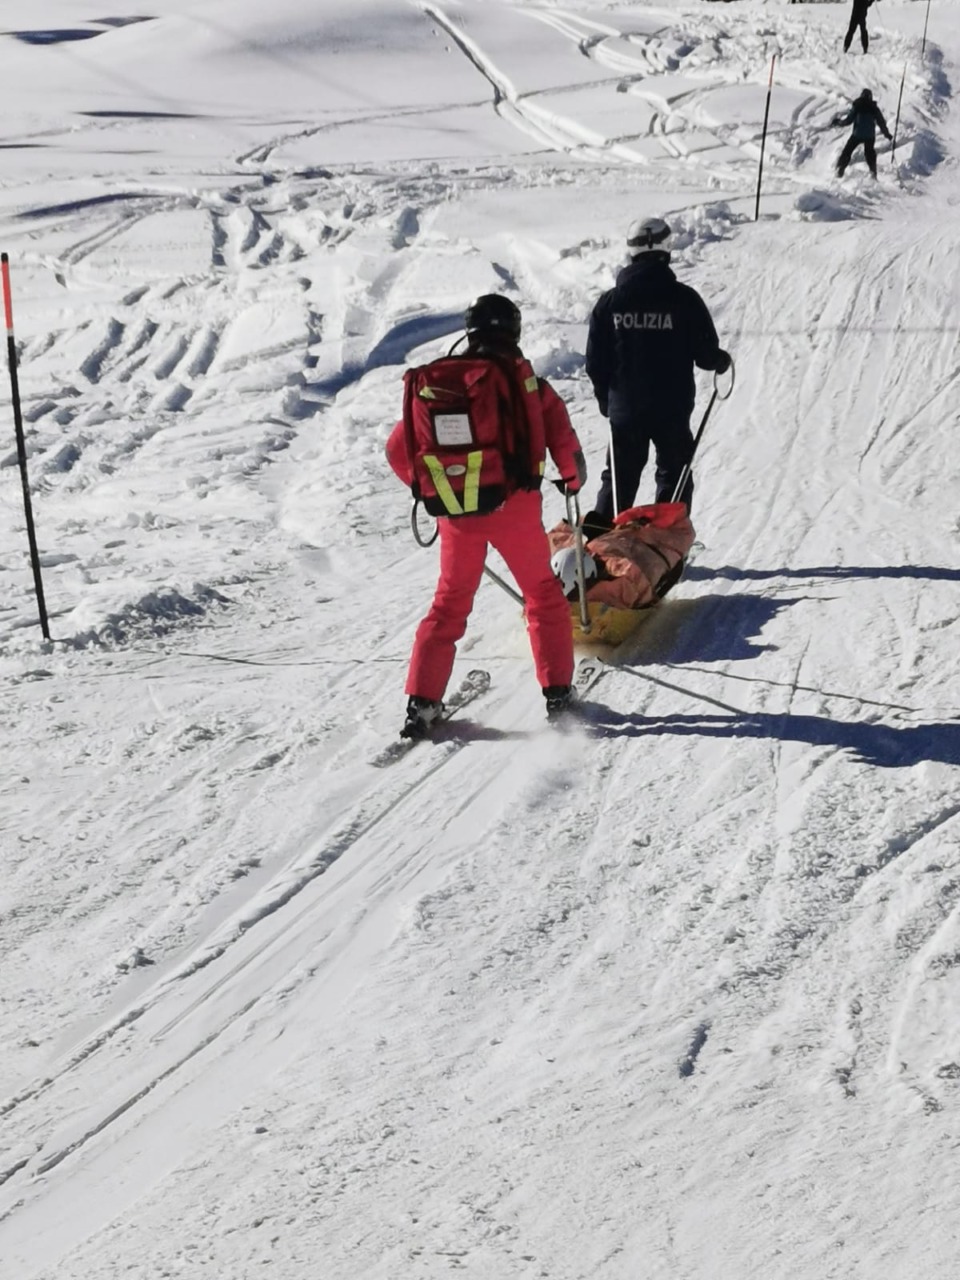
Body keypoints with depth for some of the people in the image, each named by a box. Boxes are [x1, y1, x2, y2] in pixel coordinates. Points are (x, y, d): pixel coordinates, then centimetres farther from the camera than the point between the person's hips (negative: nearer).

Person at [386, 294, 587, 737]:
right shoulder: (528, 384, -2)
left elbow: (398, 448, 5)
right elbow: (564, 443, -4)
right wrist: (573, 478, 17)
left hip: (455, 511, 2)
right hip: (514, 506, -2)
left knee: (450, 602, 15)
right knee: (543, 594, 16)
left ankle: (422, 702, 8)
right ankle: (556, 693, 15)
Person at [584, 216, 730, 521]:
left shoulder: (610, 301, -2)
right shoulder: (684, 298, -11)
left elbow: (596, 361, 2)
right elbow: (706, 352, -7)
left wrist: (605, 398, 17)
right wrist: (721, 362, 16)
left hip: (624, 408, 2)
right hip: (672, 408, -2)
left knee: (620, 475, 15)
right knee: (673, 473, 11)